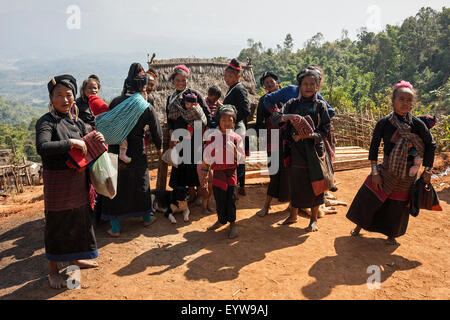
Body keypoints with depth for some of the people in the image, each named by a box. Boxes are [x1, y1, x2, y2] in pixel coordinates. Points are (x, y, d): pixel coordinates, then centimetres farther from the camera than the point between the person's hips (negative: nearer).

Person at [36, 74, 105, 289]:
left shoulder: (77, 122, 8)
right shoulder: (46, 122, -12)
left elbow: (87, 151, 16)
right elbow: (42, 147, -31)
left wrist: (97, 141, -4)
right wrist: (71, 143, -27)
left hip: (78, 179, 7)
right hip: (57, 181, -6)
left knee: (80, 218, 18)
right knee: (57, 224, 5)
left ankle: (75, 258, 39)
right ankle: (53, 270, 23)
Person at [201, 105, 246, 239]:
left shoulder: (237, 138, -3)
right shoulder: (212, 136, -2)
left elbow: (242, 159, -5)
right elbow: (207, 157, 5)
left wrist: (234, 150, -23)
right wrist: (205, 174, 6)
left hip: (231, 173, -1)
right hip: (217, 173, 1)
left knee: (231, 199, 0)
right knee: (219, 198, 9)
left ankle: (232, 223, 19)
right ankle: (221, 220, 31)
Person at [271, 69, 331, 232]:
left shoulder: (320, 105, 1)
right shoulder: (292, 103, 5)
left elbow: (325, 129, -3)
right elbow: (274, 118, -4)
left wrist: (310, 135, -21)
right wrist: (287, 116, -23)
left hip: (314, 150, -1)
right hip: (295, 150, 2)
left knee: (314, 184, 4)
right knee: (294, 183, 10)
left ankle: (314, 219, 22)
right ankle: (293, 216, 29)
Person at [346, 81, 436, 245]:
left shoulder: (417, 124, -11)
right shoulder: (384, 123, -10)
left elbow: (431, 145, 2)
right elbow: (374, 148, -5)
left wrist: (428, 170, -1)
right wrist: (375, 172, -9)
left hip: (407, 174, 0)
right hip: (386, 170, 0)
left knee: (398, 206, 11)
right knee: (368, 197, 3)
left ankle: (391, 234, 36)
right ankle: (360, 225, 30)